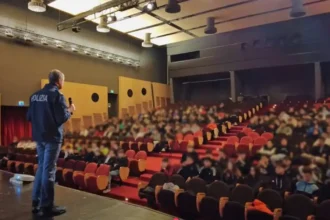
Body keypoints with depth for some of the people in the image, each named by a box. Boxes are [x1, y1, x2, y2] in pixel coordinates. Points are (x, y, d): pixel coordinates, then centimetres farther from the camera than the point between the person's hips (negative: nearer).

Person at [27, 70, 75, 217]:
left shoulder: (35, 95, 10)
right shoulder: (57, 95, -13)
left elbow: (29, 117, 12)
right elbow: (62, 118, -17)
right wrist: (70, 110, 0)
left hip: (39, 137, 7)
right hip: (52, 137, -7)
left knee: (41, 168, 17)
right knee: (49, 170, -1)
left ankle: (36, 203, 25)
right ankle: (46, 206, 7)